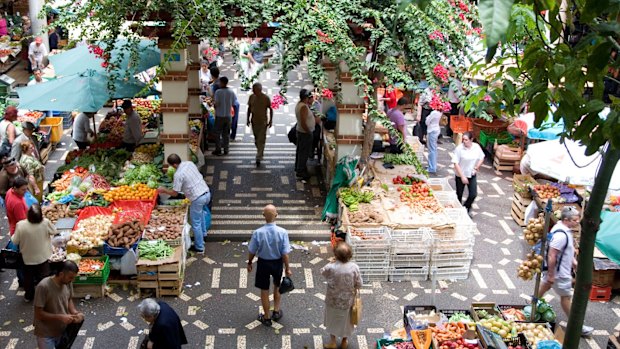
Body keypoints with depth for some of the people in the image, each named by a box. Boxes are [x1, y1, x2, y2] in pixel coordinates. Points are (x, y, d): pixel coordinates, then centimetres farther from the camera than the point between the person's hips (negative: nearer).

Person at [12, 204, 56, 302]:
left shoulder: (21, 225, -27)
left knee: (28, 277, 22)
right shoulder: (45, 222, -26)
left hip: (28, 258, 0)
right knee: (43, 277, 19)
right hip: (43, 256, 0)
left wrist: (13, 236, 7)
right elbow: (54, 231, -6)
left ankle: (28, 296, 38)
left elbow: (15, 241, -14)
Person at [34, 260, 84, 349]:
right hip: (46, 334, -6)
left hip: (62, 330, 6)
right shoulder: (43, 287, -27)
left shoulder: (67, 283, -8)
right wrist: (61, 317, -28)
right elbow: (39, 314, -23)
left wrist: (74, 312, -10)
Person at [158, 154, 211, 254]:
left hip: (198, 198, -8)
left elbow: (174, 193, -10)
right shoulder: (189, 163, 4)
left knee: (196, 224, 8)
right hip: (207, 193, 8)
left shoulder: (178, 174, -18)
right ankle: (203, 233, 53)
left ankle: (199, 248, 18)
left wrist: (164, 190, 8)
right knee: (200, 212, 36)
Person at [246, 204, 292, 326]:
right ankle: (276, 311, 39)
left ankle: (267, 318, 32)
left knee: (264, 290, 17)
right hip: (277, 263, 1)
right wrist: (287, 268, -1)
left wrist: (249, 263, 9)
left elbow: (252, 251, -10)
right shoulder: (282, 232, -23)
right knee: (277, 287, 29)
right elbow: (285, 253, -16)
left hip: (263, 263, -1)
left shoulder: (257, 233, -23)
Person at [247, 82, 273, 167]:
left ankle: (258, 158, -7)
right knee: (256, 140, 14)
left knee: (261, 140, -6)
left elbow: (270, 109, -4)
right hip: (254, 122, 5)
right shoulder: (252, 97, 1)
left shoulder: (266, 98, -11)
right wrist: (248, 119, 8)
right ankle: (260, 153, 32)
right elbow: (249, 108, 12)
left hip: (263, 122, -5)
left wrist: (270, 120, -7)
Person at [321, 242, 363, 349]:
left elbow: (322, 272, -2)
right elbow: (359, 284, -12)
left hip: (333, 299, -1)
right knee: (345, 320, 25)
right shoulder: (354, 267, -25)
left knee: (332, 320, 25)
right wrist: (355, 290, 9)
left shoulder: (331, 267, -27)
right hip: (347, 300, 1)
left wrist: (330, 262, -1)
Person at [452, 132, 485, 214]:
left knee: (473, 194, -1)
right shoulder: (459, 148, -19)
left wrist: (476, 168, -5)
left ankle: (466, 207, 27)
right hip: (460, 175, -3)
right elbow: (456, 163, -18)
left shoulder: (476, 147, -7)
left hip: (472, 175, 3)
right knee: (459, 194, 10)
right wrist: (462, 176, -21)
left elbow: (481, 158, 9)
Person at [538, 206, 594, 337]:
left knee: (545, 285, 26)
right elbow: (551, 255, -31)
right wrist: (551, 275, -26)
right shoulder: (561, 235, -33)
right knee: (566, 297, 2)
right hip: (559, 272, -10)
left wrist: (573, 261, 16)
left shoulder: (562, 228, -1)